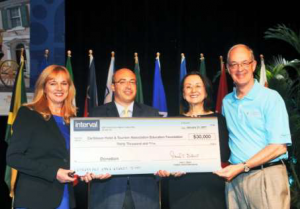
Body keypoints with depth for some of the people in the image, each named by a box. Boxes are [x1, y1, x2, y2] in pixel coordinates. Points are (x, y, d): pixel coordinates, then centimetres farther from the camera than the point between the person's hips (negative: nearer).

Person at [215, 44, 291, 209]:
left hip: (266, 176, -4)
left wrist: (242, 167, -16)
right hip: (234, 177, 5)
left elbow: (279, 146, -12)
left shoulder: (271, 98, -6)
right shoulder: (226, 102, 10)